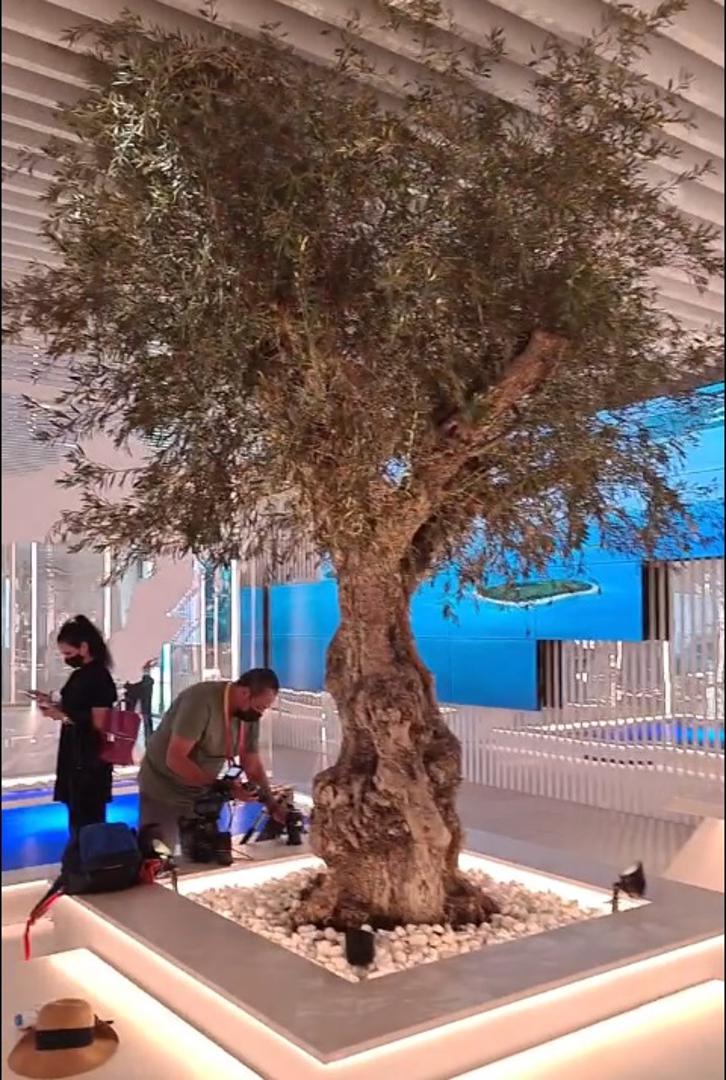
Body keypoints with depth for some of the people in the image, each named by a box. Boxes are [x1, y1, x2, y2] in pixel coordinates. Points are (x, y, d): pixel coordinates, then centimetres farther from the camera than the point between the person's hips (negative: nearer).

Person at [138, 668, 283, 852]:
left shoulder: (250, 715, -7)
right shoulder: (201, 701, -29)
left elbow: (253, 765, 2)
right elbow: (175, 759, -30)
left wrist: (272, 804, -10)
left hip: (202, 794, 6)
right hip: (163, 793, -6)